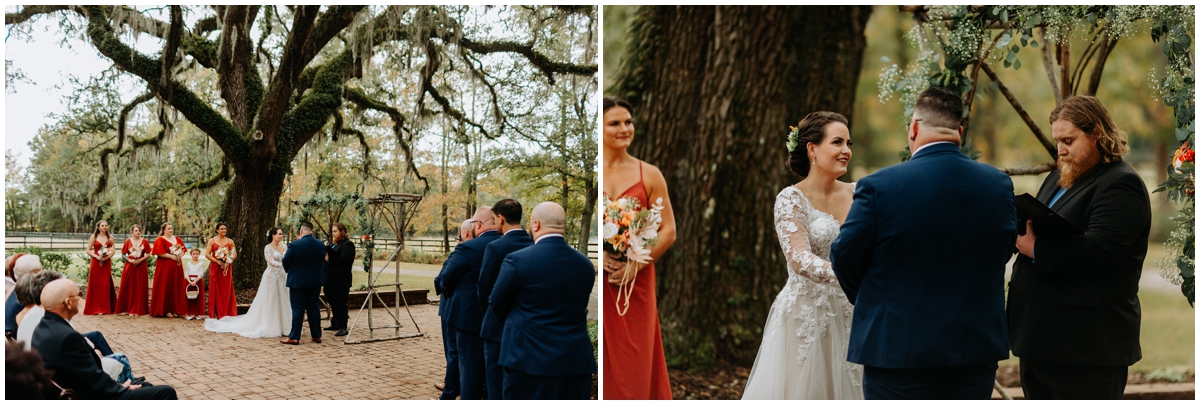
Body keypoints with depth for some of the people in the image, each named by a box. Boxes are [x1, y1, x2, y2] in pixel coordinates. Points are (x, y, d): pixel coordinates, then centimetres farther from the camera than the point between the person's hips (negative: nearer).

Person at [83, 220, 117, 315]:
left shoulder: (110, 237, 8)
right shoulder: (94, 237, 3)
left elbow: (113, 250, 8)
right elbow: (88, 250, 1)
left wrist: (108, 256, -11)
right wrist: (97, 257, -13)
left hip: (107, 263, 2)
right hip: (96, 263, -2)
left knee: (106, 285, 1)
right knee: (96, 284, -2)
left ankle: (105, 308, 6)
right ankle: (96, 308, 1)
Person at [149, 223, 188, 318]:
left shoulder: (177, 239, 14)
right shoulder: (160, 240, -4)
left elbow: (183, 249, 11)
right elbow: (160, 253, -15)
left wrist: (180, 255, -9)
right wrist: (172, 256, -17)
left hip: (177, 266, 6)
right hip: (164, 266, -6)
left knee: (176, 288, 5)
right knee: (165, 288, -4)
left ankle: (175, 309, 11)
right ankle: (166, 310, 1)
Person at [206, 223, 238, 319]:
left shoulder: (230, 241, 6)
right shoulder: (212, 241, 1)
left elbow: (235, 254, 4)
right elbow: (207, 254, -5)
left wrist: (228, 262, -12)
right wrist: (218, 261, -13)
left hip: (226, 268, 2)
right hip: (215, 267, -1)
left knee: (226, 290, 1)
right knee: (215, 290, 0)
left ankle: (226, 313, 6)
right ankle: (215, 314, 5)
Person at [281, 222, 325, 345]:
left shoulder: (294, 245, -16)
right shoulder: (321, 245, -1)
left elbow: (285, 263, -8)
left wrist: (288, 270, 14)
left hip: (298, 281, -4)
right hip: (315, 281, 4)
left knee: (298, 310, 0)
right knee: (314, 309, 11)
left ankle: (294, 337, 3)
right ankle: (316, 336, 15)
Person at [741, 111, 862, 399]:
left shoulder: (855, 195, 5)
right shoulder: (792, 199, -10)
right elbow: (800, 260, -22)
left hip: (846, 319, 5)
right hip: (805, 319, -5)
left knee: (841, 392, 11)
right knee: (798, 391, 2)